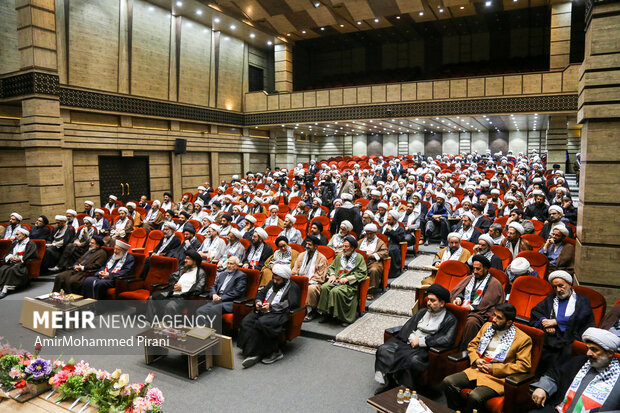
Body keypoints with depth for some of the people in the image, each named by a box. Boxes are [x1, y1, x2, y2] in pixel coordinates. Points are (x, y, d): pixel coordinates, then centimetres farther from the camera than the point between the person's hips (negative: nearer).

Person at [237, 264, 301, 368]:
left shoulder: (293, 287, 0)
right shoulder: (272, 283, 24)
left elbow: (291, 303, -14)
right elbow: (261, 293, 28)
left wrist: (271, 307, -16)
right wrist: (258, 301, 4)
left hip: (278, 314, -7)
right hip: (263, 311, 7)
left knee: (262, 323, -34)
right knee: (247, 321, -20)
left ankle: (274, 352, -19)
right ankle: (253, 353, -22)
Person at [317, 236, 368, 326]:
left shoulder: (359, 258, 4)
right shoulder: (339, 256, 21)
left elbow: (362, 273, -5)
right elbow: (331, 267, 27)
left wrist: (347, 278, -12)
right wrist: (332, 274, 5)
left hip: (349, 284, -5)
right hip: (336, 281, 5)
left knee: (336, 291, -34)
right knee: (324, 287, -25)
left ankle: (344, 318, -21)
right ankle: (326, 314, -18)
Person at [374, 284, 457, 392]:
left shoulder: (450, 319, 3)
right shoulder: (422, 312, 21)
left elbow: (447, 340, -12)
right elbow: (408, 326, 16)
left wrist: (421, 341, -12)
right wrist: (411, 338, -8)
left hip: (425, 349, -5)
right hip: (408, 342, 5)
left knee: (414, 360, -38)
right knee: (383, 350, -18)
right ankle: (388, 382, -8)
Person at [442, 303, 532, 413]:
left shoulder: (523, 339, -3)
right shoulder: (487, 326, 14)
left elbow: (524, 366, -9)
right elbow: (472, 345, 20)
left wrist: (494, 368, -12)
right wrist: (476, 360, -2)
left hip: (496, 378, -5)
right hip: (476, 371, 6)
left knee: (474, 397, -33)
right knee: (447, 382, -17)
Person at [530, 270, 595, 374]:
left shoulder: (582, 300, 15)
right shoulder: (550, 299, 26)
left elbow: (578, 318, -4)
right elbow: (535, 311, 14)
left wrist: (555, 322, -6)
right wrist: (545, 324, -5)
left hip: (571, 339, -2)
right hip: (552, 338, 3)